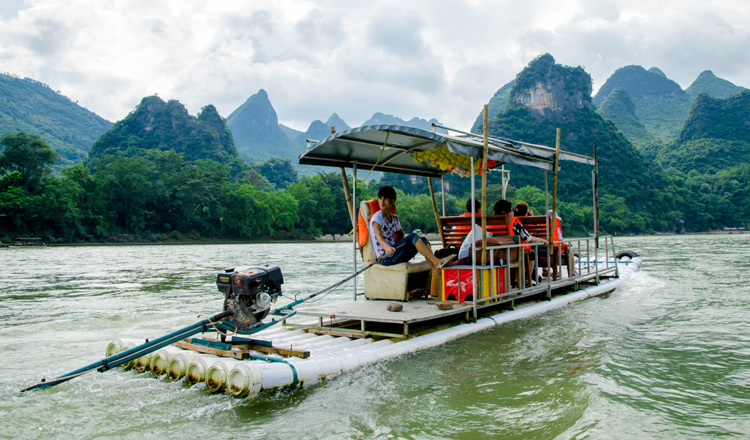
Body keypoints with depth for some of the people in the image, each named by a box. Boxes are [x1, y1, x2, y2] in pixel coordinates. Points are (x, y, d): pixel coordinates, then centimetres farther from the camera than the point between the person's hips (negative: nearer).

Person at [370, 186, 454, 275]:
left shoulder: (394, 218, 16)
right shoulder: (377, 217, -8)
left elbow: (401, 233, 35)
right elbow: (378, 236, -27)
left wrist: (399, 246, 13)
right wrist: (386, 247, -49)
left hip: (393, 253, 8)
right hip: (384, 258, -8)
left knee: (423, 240, -11)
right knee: (413, 237, -25)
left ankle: (436, 271, -30)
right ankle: (437, 262, -31)